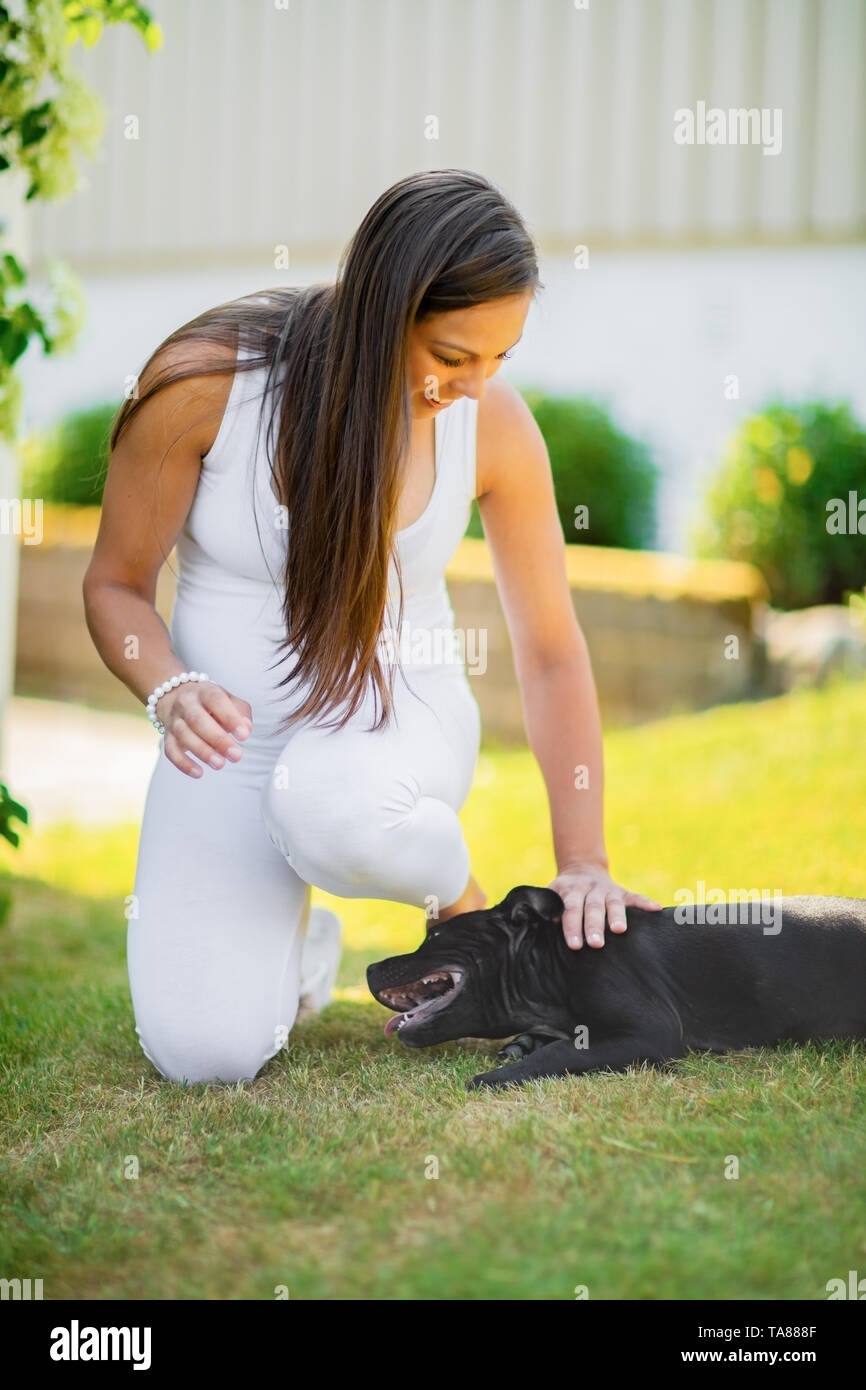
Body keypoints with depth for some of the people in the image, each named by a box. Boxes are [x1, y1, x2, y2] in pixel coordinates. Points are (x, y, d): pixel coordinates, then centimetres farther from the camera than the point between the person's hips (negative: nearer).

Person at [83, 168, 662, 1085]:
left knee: (330, 806, -40)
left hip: (394, 715, 0)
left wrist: (584, 865, -4)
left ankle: (463, 905, -3)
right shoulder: (200, 383, -17)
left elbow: (552, 656, -1)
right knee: (206, 1049, -21)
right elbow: (115, 587, -4)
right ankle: (298, 942, 16)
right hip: (232, 733, 0)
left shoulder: (496, 426, -11)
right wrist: (171, 690, -26)